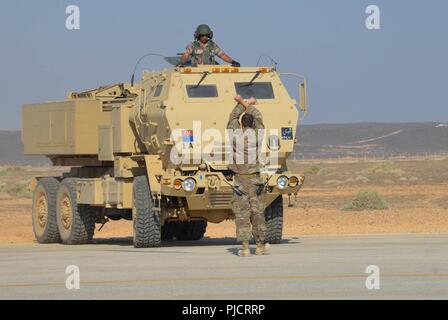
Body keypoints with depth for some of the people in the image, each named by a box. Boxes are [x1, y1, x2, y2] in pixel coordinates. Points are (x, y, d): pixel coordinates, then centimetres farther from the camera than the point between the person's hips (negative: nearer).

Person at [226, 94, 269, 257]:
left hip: (240, 180, -1)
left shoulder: (235, 134, -4)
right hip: (254, 179, 1)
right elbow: (258, 119, 17)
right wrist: (249, 105, 30)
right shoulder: (256, 134, -3)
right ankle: (260, 246, 13)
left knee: (241, 213, -1)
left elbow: (233, 117, 15)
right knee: (257, 212, 8)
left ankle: (245, 247, -8)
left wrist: (241, 104, 25)